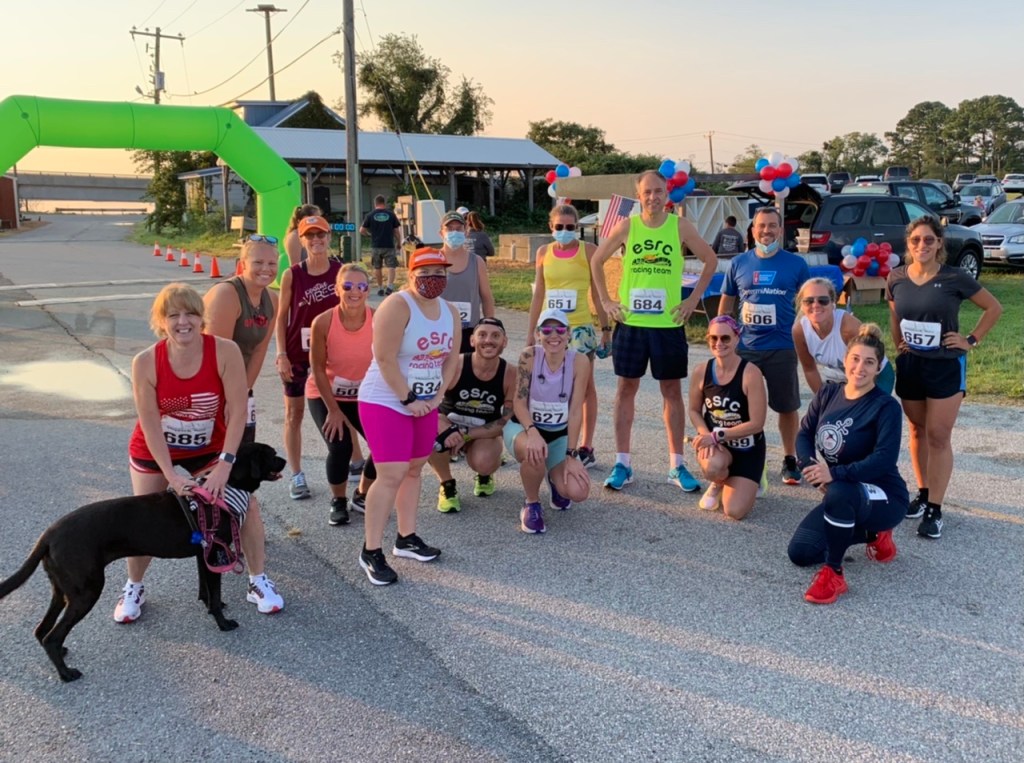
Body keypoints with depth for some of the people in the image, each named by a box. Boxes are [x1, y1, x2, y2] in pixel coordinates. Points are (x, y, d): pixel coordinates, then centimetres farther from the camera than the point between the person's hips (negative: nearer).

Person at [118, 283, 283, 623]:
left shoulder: (225, 351, -25)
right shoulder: (146, 362, -24)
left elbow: (237, 411, -24)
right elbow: (150, 424, -19)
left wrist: (225, 464, -28)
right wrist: (171, 474, -23)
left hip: (209, 449, 1)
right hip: (154, 453, 0)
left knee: (247, 504, -6)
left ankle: (258, 581, 13)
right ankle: (134, 587, 31)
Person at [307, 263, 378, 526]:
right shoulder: (323, 322, -23)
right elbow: (318, 369, -14)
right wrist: (334, 410, -12)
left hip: (363, 396, 2)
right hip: (325, 396, -2)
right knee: (340, 446, -18)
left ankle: (362, 495, 19)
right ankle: (338, 502, 12)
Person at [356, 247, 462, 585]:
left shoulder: (450, 313, 6)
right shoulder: (396, 306, -18)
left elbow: (451, 358, 8)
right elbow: (385, 359, -22)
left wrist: (438, 396, -4)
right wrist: (407, 399, -19)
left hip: (425, 404, 8)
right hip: (385, 402, -7)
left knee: (413, 470, 14)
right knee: (391, 475, -11)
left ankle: (406, 539, 27)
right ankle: (371, 552, -2)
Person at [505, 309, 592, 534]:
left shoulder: (579, 362, -16)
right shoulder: (529, 356, -17)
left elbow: (576, 411, -15)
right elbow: (519, 402, -18)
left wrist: (571, 454, -18)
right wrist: (533, 432, -36)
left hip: (559, 434, 2)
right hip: (523, 427, -1)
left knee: (578, 492, -19)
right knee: (534, 452, -39)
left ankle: (555, 480, 21)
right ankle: (531, 505, -7)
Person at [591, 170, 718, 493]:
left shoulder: (680, 227, -1)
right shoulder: (626, 226, 0)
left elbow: (710, 260, 8)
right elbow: (596, 261, 9)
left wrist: (693, 299, 2)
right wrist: (606, 300, 3)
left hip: (668, 323, 0)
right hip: (630, 322, 0)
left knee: (672, 390, 6)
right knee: (626, 388, 5)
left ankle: (677, 465, 15)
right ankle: (622, 463, 14)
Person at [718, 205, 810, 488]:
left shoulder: (796, 264, 0)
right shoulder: (739, 263, 3)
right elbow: (726, 303, 12)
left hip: (783, 348, -1)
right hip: (745, 348, 1)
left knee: (787, 406, 9)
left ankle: (790, 460, 25)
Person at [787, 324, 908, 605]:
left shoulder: (886, 406, -17)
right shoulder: (827, 394, 0)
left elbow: (884, 460, -28)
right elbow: (804, 435, -1)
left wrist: (834, 474, -40)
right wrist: (813, 467, -22)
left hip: (884, 499, -7)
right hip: (841, 497, 7)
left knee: (838, 492, -39)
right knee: (800, 553, -6)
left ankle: (833, 574, -21)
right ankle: (872, 533, 17)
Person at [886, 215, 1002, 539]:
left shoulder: (955, 278, -12)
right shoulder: (897, 278, -2)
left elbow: (994, 308, -1)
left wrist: (972, 340, -6)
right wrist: (898, 345, 9)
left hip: (945, 367, -4)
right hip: (909, 365, 4)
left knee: (938, 436, -2)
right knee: (917, 431, 14)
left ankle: (935, 509, 4)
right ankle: (923, 493, 29)